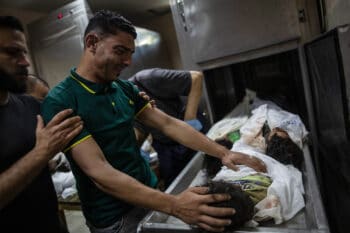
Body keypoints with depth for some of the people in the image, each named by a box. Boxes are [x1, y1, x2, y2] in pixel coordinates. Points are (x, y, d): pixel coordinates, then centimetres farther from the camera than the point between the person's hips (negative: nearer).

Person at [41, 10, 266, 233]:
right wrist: (173, 205, -35)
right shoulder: (60, 102, -20)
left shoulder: (125, 89, 0)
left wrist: (222, 153, -9)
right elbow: (99, 172, -27)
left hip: (149, 195, 6)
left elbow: (168, 124, -2)